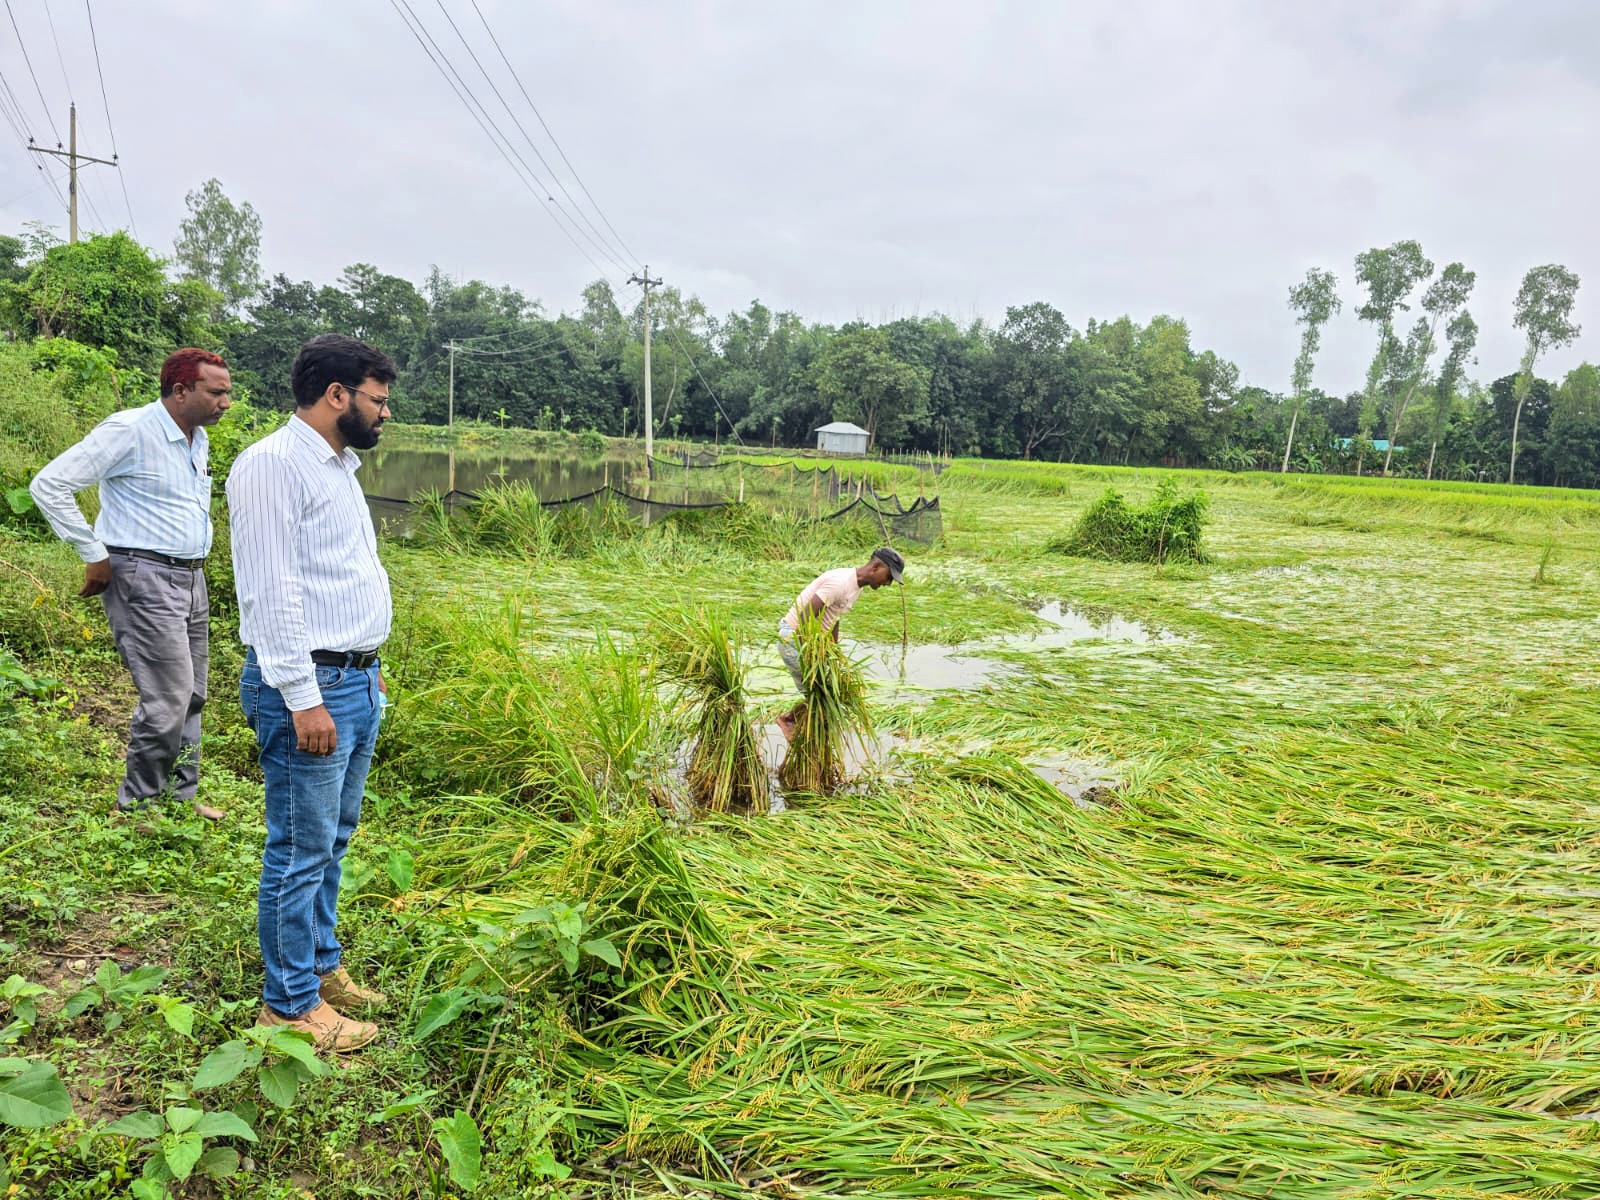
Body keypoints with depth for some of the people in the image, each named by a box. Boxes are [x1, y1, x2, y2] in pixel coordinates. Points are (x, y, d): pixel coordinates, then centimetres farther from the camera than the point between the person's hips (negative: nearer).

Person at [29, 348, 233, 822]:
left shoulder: (198, 438, 11)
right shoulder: (130, 431, -15)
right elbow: (49, 485, -17)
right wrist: (94, 554, -14)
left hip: (190, 577, 9)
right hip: (145, 578, -9)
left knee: (191, 694, 13)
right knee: (168, 698, -8)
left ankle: (182, 795, 26)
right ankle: (138, 806, 8)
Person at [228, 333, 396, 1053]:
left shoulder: (338, 466, 17)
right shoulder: (273, 466, -14)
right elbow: (270, 591, -20)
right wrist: (304, 697, -21)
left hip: (357, 679, 10)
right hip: (309, 686, -9)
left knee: (333, 838, 18)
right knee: (301, 850, 0)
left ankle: (320, 964, 32)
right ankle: (290, 1003, 13)